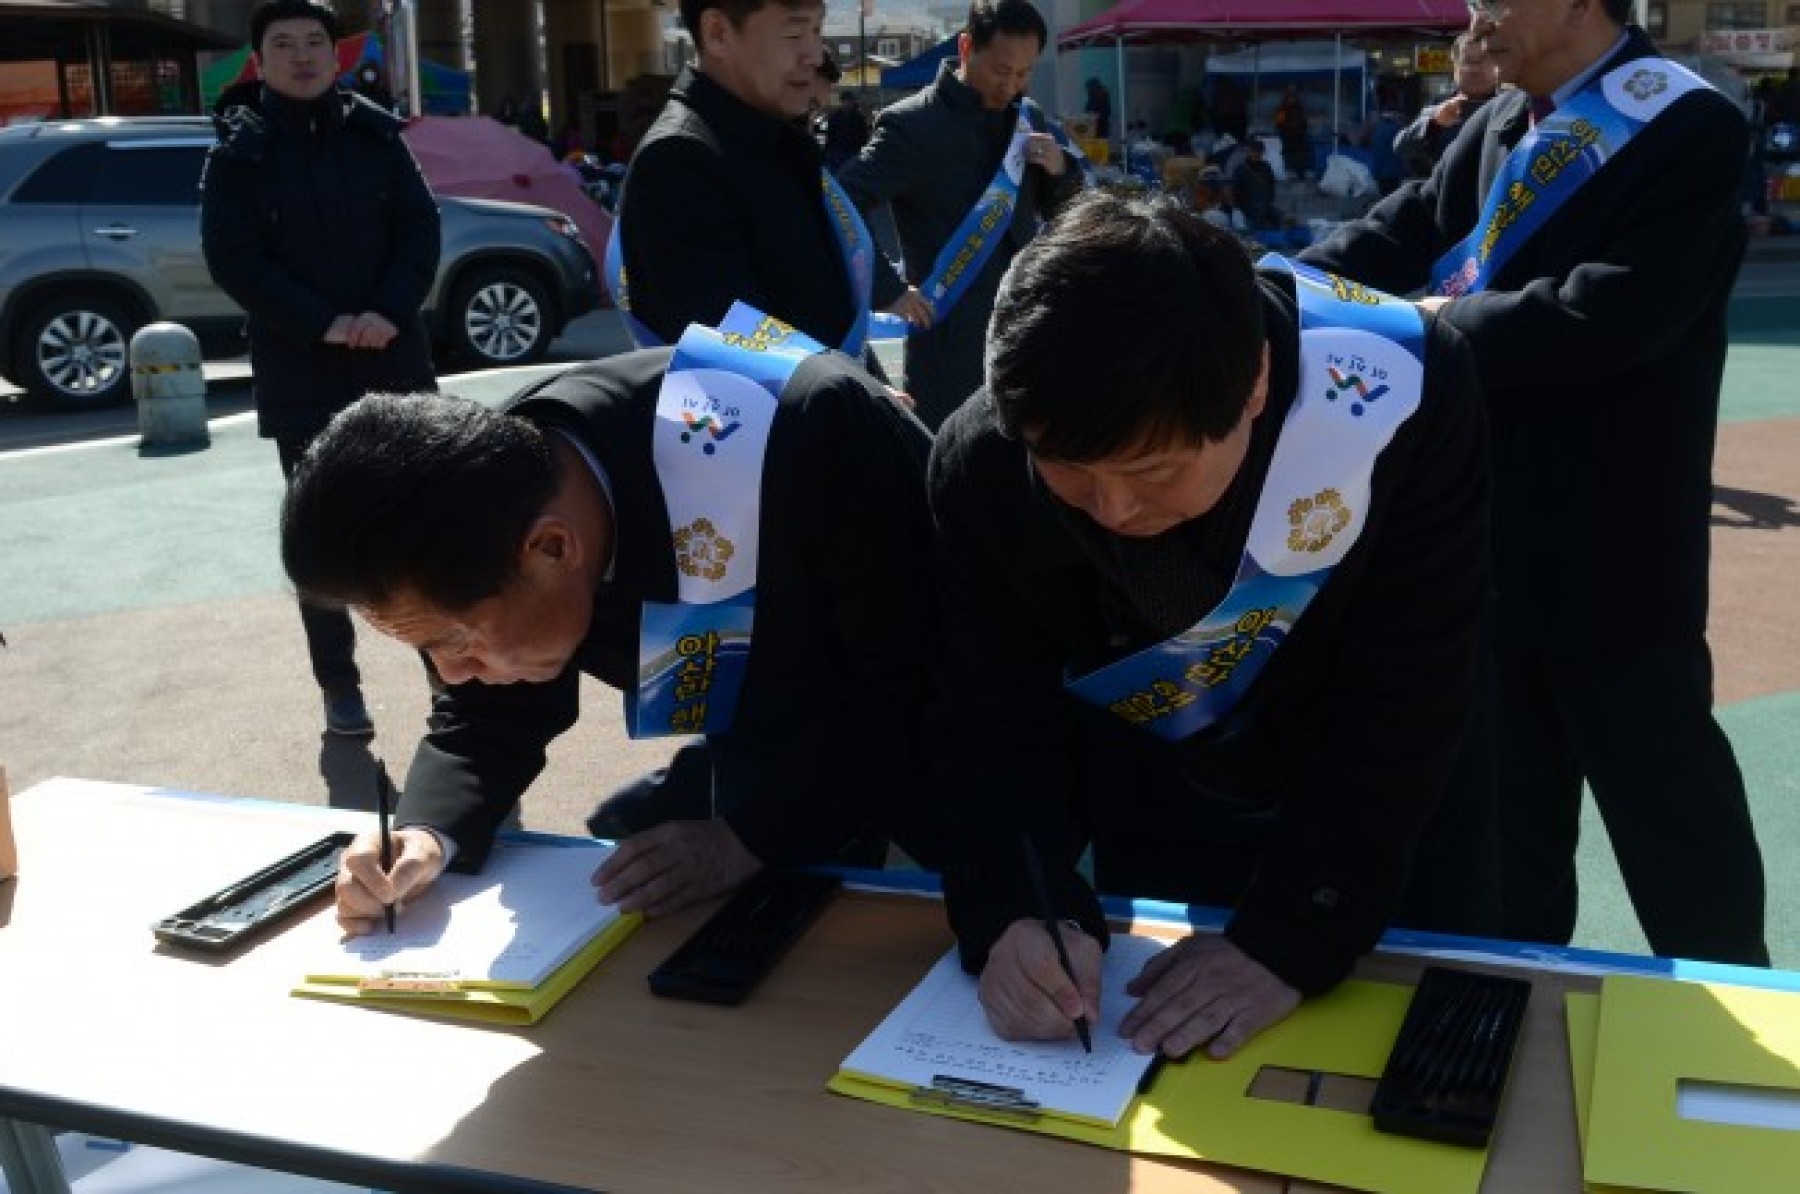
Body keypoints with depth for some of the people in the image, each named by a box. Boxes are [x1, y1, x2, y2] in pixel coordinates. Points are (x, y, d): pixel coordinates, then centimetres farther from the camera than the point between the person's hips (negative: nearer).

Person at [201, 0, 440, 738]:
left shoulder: (376, 137, 6)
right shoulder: (238, 152, -1)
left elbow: (420, 229, 1)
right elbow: (232, 260, -9)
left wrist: (390, 311, -15)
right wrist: (322, 324, -18)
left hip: (394, 363, 2)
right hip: (300, 376, -2)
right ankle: (338, 685, 14)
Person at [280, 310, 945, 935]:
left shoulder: (807, 433, -40)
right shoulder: (494, 519, -20)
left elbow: (908, 681, -30)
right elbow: (488, 715, -5)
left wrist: (749, 838, -35)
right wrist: (428, 836, -25)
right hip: (768, 748, 5)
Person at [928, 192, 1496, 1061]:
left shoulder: (1401, 396, -33)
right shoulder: (983, 464, -26)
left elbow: (1401, 712, -28)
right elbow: (992, 728, -20)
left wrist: (1288, 939, -33)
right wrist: (1013, 913, -37)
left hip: (1394, 816, -1)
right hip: (1152, 832, 2)